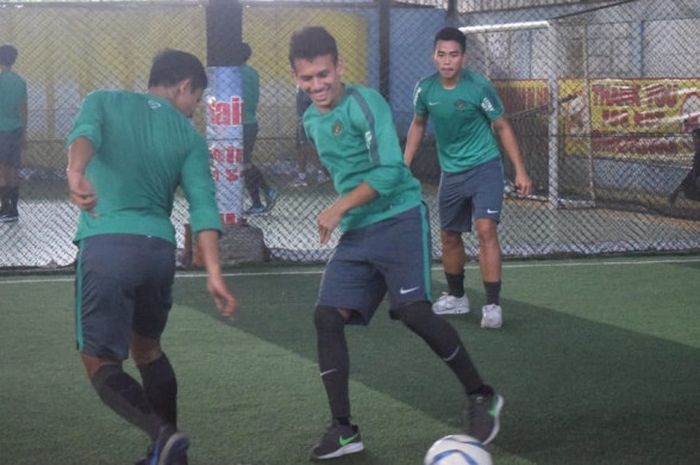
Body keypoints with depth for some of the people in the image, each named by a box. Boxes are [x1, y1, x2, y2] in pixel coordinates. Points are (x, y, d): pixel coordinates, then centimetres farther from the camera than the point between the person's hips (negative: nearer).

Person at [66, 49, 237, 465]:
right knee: (147, 348, 25)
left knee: (102, 363, 2)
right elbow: (203, 204, 0)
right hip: (159, 249, 3)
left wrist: (76, 172, -34)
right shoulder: (189, 136, 12)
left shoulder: (105, 102, 10)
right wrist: (214, 273, -6)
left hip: (106, 246, -3)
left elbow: (86, 133, -14)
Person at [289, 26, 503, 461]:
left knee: (413, 311, -18)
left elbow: (389, 171, -19)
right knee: (327, 316, -5)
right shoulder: (311, 121, 13)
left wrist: (338, 209, -15)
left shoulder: (364, 103, -12)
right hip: (355, 232, 7)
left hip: (399, 219, -7)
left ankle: (481, 396, 2)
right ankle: (343, 428, 3)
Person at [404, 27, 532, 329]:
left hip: (485, 166, -5)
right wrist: (404, 166, 10)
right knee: (449, 236, 12)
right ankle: (456, 298, 32)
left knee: (485, 228, -19)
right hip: (451, 173, 5)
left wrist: (520, 171, -9)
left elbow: (502, 127, -6)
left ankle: (493, 305, -16)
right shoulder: (425, 89, -6)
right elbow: (418, 125, 14)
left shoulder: (479, 86, -16)